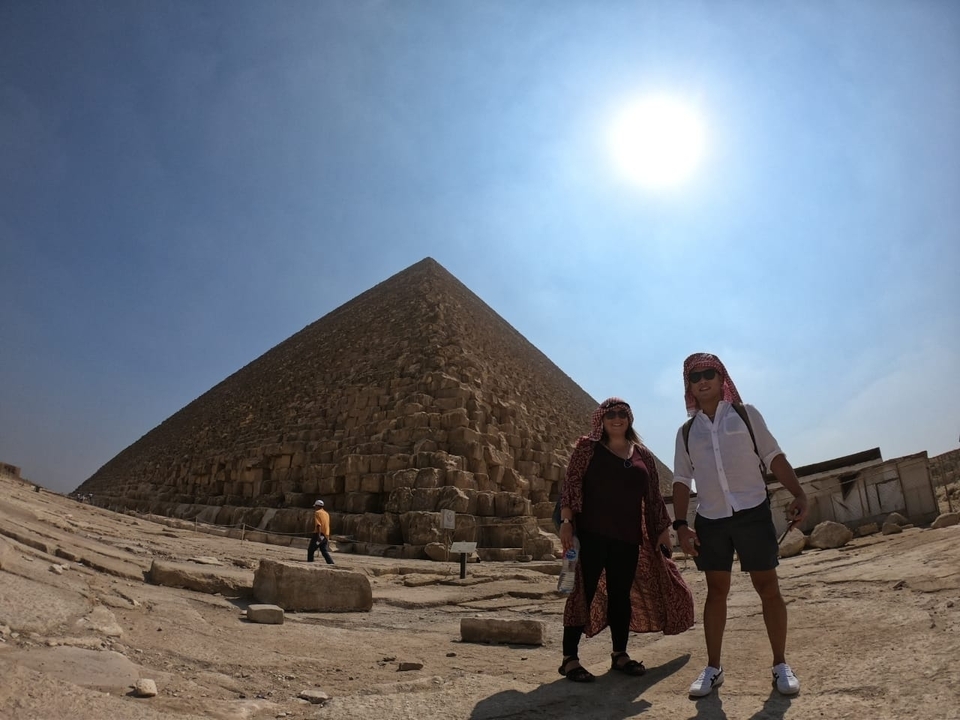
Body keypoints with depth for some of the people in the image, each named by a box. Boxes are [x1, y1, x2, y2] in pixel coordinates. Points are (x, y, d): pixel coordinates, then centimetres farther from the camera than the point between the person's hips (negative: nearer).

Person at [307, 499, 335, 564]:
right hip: (326, 535, 7)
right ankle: (331, 563, -8)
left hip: (319, 534, -7)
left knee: (310, 550, 8)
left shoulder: (317, 513, -6)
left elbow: (318, 524, -18)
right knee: (325, 551, 6)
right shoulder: (326, 513, 17)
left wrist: (319, 535, -25)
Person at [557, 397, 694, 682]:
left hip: (628, 537, 4)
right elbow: (570, 485, -5)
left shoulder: (643, 455, 12)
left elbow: (653, 496, 16)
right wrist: (566, 522, -13)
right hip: (591, 534, -4)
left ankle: (619, 654, 26)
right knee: (583, 593, -2)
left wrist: (663, 528, 13)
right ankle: (569, 658, 6)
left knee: (622, 595, 11)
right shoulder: (587, 447, 1)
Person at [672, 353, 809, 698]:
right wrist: (681, 524, -2)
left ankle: (780, 665, 21)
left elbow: (774, 456, 0)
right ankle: (713, 668, 18)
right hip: (710, 519, 2)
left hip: (752, 512, -2)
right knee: (716, 590, 9)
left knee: (768, 587, 5)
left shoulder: (745, 414, 3)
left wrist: (798, 493, -13)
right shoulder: (686, 431, 8)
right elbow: (682, 480, 7)